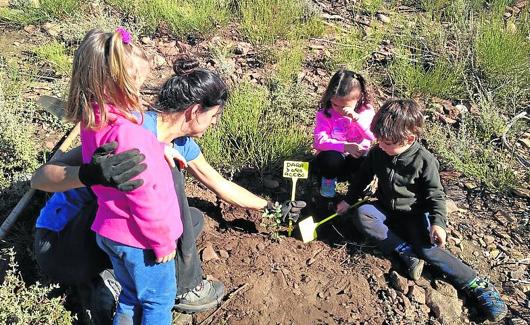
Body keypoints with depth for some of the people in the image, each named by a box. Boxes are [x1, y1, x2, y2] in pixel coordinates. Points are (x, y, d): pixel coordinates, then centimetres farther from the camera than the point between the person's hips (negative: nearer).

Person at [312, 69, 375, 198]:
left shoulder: (366, 110, -9)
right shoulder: (325, 112, -14)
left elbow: (373, 136, -20)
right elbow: (320, 140, -22)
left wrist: (357, 117, -35)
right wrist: (345, 146, -35)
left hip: (357, 156, 2)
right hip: (332, 156, -1)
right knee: (332, 159, -36)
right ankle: (329, 178, 1)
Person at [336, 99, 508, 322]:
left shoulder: (424, 161, -18)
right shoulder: (378, 152, -7)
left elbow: (435, 195, -11)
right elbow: (363, 176, 10)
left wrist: (437, 222, -26)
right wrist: (348, 200, 13)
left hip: (414, 215, -5)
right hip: (387, 210, 5)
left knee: (427, 248, -29)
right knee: (361, 214, -25)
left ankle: (476, 285, -20)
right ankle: (406, 253, -27)